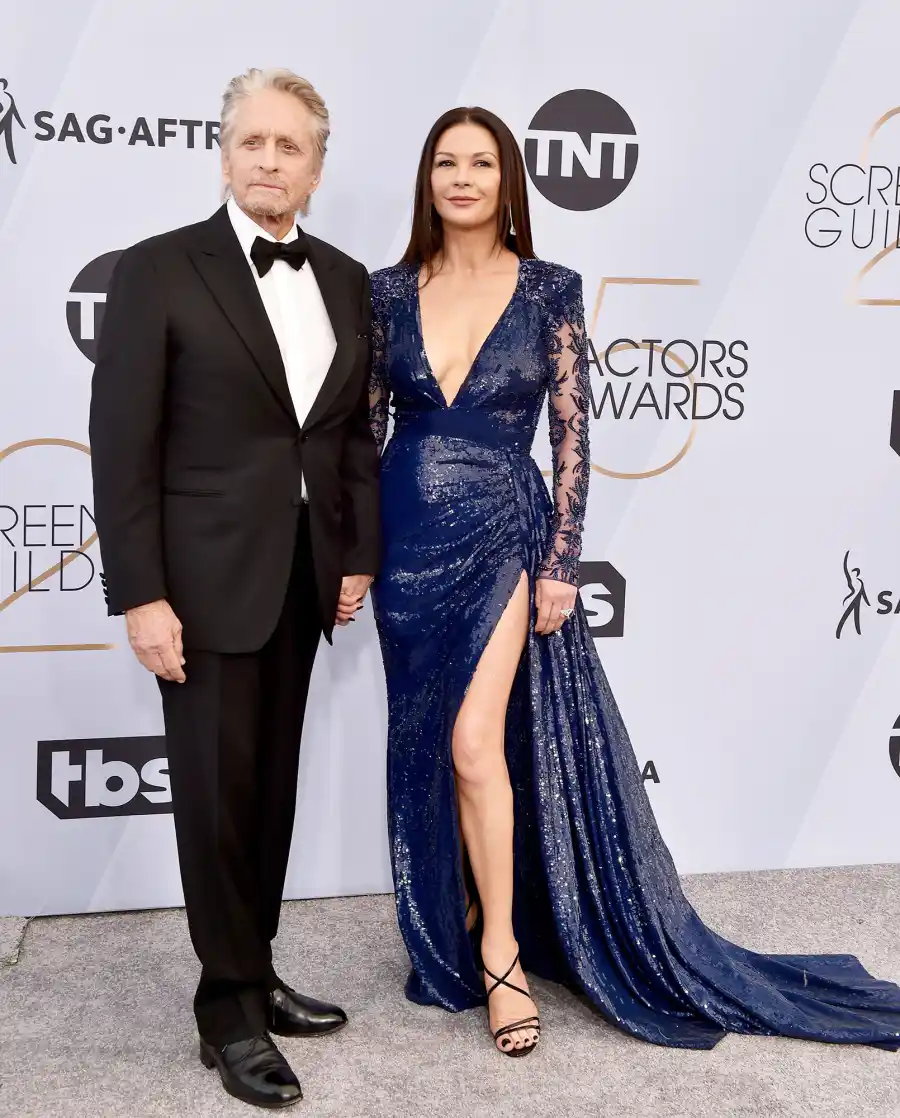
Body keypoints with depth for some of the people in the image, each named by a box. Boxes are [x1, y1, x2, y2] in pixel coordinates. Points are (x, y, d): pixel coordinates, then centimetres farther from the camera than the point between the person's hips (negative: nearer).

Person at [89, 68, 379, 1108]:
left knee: (272, 788, 14)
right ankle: (231, 1010, 19)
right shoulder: (157, 271, -7)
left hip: (304, 579, 5)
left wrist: (359, 552, 7)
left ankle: (253, 976, 29)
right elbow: (122, 445, -10)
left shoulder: (345, 280, 9)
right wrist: (139, 595, -14)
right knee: (218, 794, 4)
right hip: (207, 580, -5)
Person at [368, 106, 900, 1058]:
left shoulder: (548, 290, -3)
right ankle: (453, 923, 31)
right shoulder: (391, 291, 4)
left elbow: (573, 436, -4)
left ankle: (499, 949, 8)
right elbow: (368, 426, 7)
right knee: (427, 746, 12)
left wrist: (559, 563, -8)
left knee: (474, 741, -10)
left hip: (499, 533, -3)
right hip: (408, 535, 4)